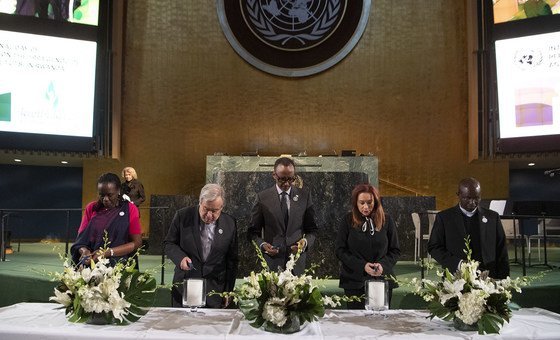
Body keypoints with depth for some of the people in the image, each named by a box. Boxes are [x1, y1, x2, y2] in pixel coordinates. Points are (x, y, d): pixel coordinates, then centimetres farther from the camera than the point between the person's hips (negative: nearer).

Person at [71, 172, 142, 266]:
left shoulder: (130, 209, 3)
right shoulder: (91, 208, 13)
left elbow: (136, 243, 0)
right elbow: (81, 236, 11)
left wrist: (108, 252, -11)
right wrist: (84, 251, -11)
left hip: (118, 264, -3)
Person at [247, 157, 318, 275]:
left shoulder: (304, 196, 3)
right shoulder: (262, 197, -1)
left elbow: (311, 230, 8)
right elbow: (253, 231, 3)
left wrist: (305, 242, -13)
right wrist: (262, 245, -16)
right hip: (271, 263, -1)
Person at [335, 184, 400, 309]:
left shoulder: (386, 220, 2)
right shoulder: (348, 220, 0)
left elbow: (395, 250, 6)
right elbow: (340, 250, -2)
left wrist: (383, 265, -12)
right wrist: (362, 265, -14)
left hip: (382, 280, 1)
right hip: (354, 281, -1)